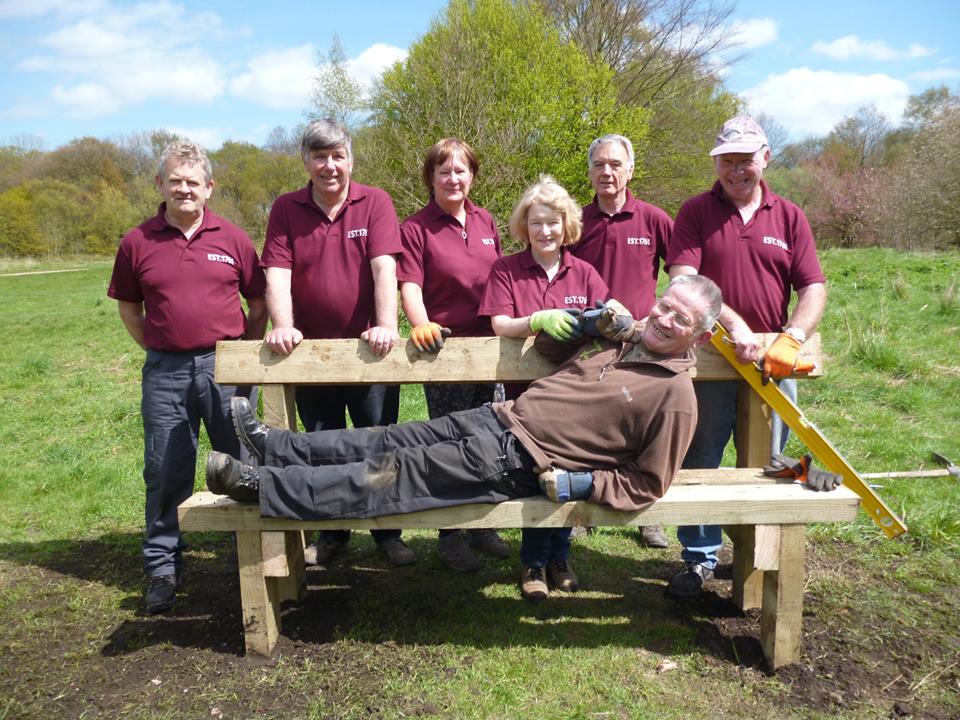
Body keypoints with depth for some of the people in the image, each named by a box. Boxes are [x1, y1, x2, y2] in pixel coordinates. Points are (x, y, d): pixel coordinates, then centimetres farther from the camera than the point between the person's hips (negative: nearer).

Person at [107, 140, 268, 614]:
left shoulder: (232, 238, 2)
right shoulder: (137, 243, 4)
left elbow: (258, 303, 8)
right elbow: (128, 307, 14)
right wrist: (158, 349, 6)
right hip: (164, 371, 1)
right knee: (166, 473, 7)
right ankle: (163, 568, 21)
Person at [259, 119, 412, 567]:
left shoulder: (375, 203, -3)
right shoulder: (285, 209, 2)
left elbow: (384, 268, -15)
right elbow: (277, 275, -6)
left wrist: (386, 326, -26)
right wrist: (283, 327, -21)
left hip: (369, 349, -2)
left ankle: (388, 533, 23)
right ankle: (331, 535, 30)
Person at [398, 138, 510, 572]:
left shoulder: (486, 223, 11)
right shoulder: (416, 227, -6)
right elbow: (410, 285, -14)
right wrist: (421, 324, -31)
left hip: (488, 344, 6)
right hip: (444, 346, -5)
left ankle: (482, 525, 29)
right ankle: (449, 536, 17)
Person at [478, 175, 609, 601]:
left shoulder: (582, 272, 8)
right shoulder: (506, 270, 1)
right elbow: (499, 325, -10)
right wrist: (538, 320, -29)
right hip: (526, 388, -2)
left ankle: (559, 558, 26)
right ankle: (534, 564, 17)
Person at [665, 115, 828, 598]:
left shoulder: (789, 217, 7)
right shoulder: (695, 212, 0)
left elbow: (814, 289, 1)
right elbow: (682, 280, -12)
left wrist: (791, 340, -17)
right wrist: (733, 324, -23)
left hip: (773, 364, 2)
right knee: (700, 463, 7)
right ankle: (699, 559, 23)